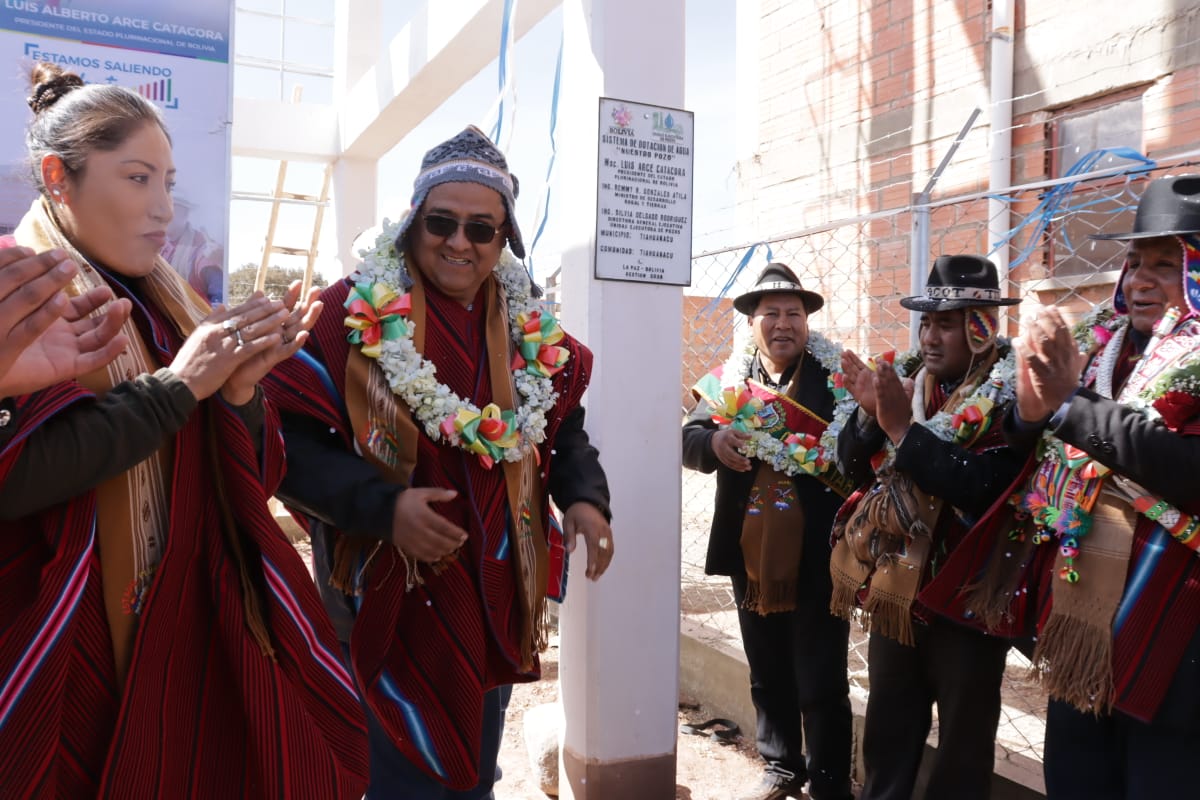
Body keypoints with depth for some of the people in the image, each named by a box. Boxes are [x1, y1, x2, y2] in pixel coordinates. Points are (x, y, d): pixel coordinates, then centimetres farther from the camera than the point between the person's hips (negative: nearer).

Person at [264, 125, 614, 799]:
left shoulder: (530, 329, 4)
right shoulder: (354, 313, -12)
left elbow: (566, 431, 12)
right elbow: (292, 442, -14)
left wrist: (585, 496, -7)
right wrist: (383, 505, -27)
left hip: (496, 597, 5)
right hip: (395, 593, -5)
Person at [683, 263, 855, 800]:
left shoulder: (837, 375, -4)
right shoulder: (727, 379, 4)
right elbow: (688, 441, -3)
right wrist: (714, 440, -24)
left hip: (818, 556, -3)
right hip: (752, 554, 4)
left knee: (822, 682, 7)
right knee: (768, 677, 20)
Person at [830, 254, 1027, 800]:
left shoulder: (1011, 398, -13)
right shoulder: (906, 380, 5)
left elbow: (982, 487, -28)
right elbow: (854, 467, 3)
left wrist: (902, 427, -25)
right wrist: (869, 413, -14)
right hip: (894, 589, 5)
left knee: (962, 746, 13)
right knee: (887, 732, 20)